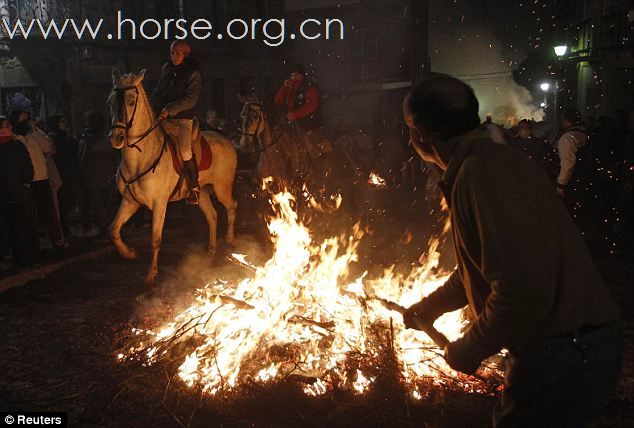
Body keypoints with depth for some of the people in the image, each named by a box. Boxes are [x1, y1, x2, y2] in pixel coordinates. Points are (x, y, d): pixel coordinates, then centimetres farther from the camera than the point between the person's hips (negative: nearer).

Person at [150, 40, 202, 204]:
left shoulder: (194, 73, -5)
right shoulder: (166, 69, 12)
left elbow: (190, 100, -13)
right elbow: (157, 92, 18)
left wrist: (170, 109, -21)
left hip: (183, 118, -6)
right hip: (164, 117, 6)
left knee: (184, 150, -19)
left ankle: (194, 186, -3)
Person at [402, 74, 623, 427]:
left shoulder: (481, 172, -23)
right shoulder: (497, 161, 10)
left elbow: (524, 289, -30)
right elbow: (484, 265, 21)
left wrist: (470, 349, -14)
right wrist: (430, 306, 29)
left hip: (562, 357, -9)